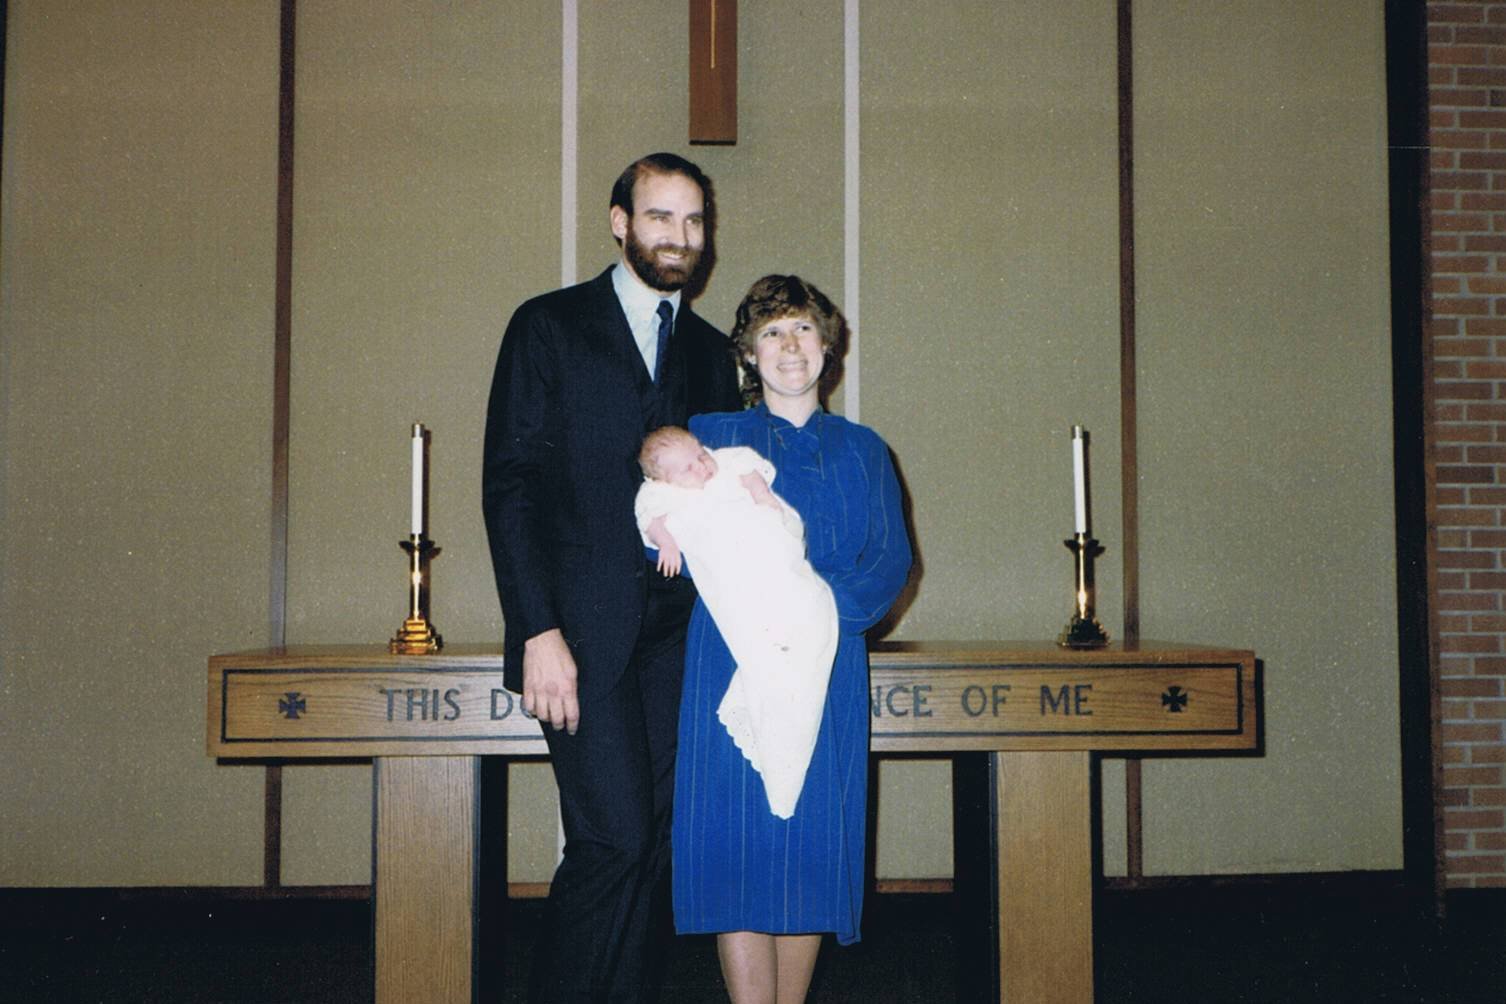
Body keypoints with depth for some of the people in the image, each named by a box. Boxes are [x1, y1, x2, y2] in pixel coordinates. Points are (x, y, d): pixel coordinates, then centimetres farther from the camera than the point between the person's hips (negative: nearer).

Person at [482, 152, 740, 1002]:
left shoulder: (711, 352, 18)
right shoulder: (550, 326, 4)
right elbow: (510, 485, -3)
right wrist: (538, 630, -13)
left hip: (679, 635, 4)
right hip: (585, 629, -4)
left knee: (656, 844, 4)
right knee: (615, 841, -11)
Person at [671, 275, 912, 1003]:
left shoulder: (863, 451, 16)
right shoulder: (711, 437, 12)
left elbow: (892, 561, 4)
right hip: (731, 666, -1)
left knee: (812, 845, 0)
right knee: (738, 843, -7)